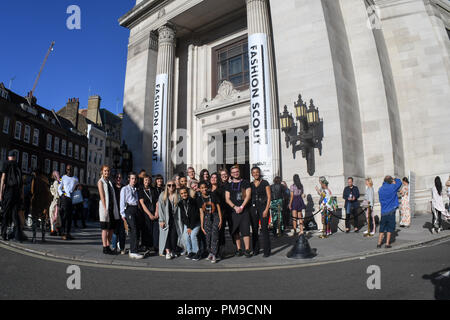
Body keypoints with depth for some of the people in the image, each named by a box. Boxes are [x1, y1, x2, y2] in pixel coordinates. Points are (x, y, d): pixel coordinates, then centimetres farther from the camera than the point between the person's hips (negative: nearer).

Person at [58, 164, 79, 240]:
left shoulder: (75, 179, 18)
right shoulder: (63, 178, 9)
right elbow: (59, 188, 9)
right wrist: (61, 194, -7)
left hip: (72, 198, 4)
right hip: (65, 197, -3)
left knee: (70, 216, 4)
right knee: (65, 215, -10)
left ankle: (68, 233, 9)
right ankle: (64, 233, -8)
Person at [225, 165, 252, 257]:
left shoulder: (245, 183, 7)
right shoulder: (229, 185, 13)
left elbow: (248, 196, -1)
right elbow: (227, 199, 6)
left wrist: (241, 207, -11)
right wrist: (235, 207, -8)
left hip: (244, 210, -3)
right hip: (233, 211, 3)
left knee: (245, 230, -8)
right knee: (235, 231, 4)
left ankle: (247, 250, -4)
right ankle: (239, 249, 13)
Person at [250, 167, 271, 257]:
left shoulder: (265, 183, 0)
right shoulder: (250, 184, 11)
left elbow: (269, 197, -3)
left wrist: (266, 209, -11)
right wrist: (249, 208, 4)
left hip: (263, 207, -4)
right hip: (253, 208, 4)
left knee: (264, 229, -5)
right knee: (254, 229, 7)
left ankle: (267, 251, 2)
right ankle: (255, 250, 17)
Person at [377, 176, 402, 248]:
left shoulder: (380, 189, 4)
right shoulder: (392, 187, -9)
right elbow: (399, 182, 7)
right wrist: (394, 179, 25)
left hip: (383, 212, 4)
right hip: (391, 211, -4)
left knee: (382, 228, 11)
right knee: (390, 228, 5)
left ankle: (379, 243, 9)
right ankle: (387, 244, 7)